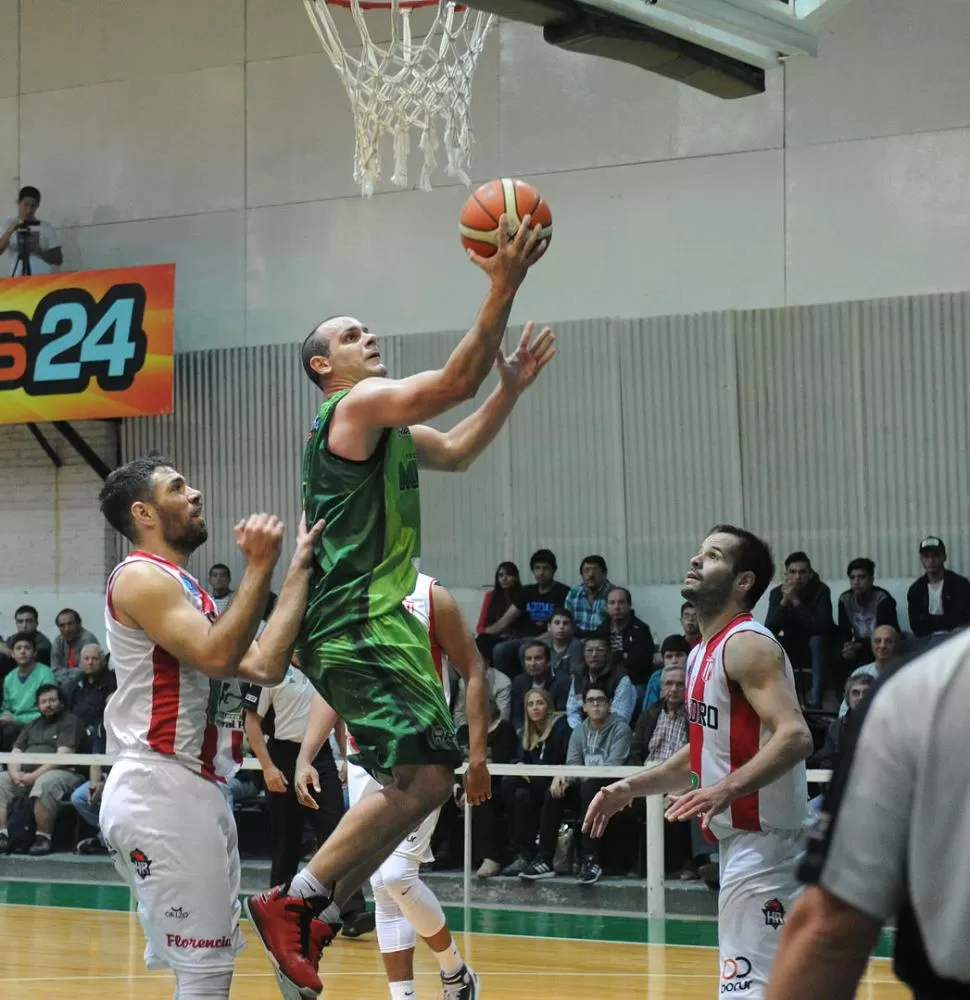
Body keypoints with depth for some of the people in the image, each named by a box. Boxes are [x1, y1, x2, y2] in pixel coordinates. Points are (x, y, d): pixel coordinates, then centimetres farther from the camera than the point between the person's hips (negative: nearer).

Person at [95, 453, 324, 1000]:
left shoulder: (185, 588, 21)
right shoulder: (140, 578, -9)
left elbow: (265, 666, 12)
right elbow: (217, 657, -23)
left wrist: (301, 567, 15)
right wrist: (260, 568, -20)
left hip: (199, 789, 10)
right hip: (160, 789, -10)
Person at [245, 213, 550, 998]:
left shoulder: (386, 424, 22)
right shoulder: (360, 403, -8)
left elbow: (455, 453, 34)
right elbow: (455, 381, -20)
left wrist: (512, 388, 23)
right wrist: (503, 290, -20)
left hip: (379, 620, 11)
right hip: (353, 626, -11)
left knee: (423, 778, 12)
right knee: (423, 777, -19)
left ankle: (313, 912, 12)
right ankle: (293, 903, -12)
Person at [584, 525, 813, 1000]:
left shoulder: (747, 645, -15)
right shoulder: (704, 653, 15)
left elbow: (795, 736, -27)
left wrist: (727, 789, -38)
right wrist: (632, 787, 17)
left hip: (762, 841, -10)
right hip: (739, 840, 10)